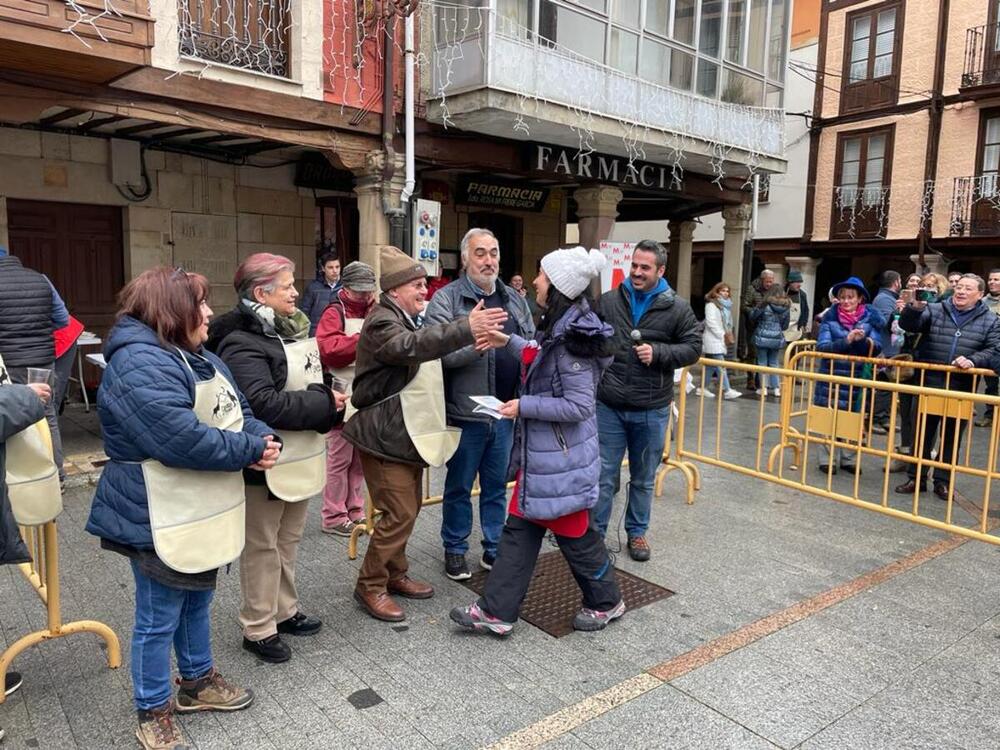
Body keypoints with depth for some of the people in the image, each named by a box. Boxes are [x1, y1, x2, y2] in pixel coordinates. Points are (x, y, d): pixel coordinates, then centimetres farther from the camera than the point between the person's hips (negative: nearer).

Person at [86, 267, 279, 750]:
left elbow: (238, 412, 8)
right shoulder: (140, 366, -24)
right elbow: (184, 440, -33)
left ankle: (198, 681, 44)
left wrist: (263, 439, -13)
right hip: (161, 522, -10)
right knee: (159, 618, 9)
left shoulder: (199, 358, 9)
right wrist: (252, 449, -21)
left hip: (202, 515, 10)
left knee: (197, 601, 25)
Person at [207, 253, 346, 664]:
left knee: (288, 539, 20)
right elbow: (265, 405, -29)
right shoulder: (242, 343, -19)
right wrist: (325, 403, -21)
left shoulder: (290, 330, 11)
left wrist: (330, 406, -3)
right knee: (262, 545, 6)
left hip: (298, 458, 9)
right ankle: (258, 629, 20)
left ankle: (285, 611, 36)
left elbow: (310, 381, 19)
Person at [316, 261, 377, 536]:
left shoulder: (375, 312, 14)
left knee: (360, 457, 14)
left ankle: (355, 511, 26)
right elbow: (329, 350, -21)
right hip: (344, 397, -6)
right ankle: (333, 517, 11)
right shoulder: (334, 313, -7)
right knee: (340, 458, 0)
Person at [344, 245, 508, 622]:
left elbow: (430, 360, 29)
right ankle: (370, 586, 10)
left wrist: (472, 347, 15)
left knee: (409, 507, 16)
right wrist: (467, 329, -48)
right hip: (386, 437, -10)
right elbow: (414, 346, -39)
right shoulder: (382, 323, -18)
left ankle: (395, 574, 32)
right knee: (399, 513, -7)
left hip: (409, 434, 10)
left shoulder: (409, 319, 15)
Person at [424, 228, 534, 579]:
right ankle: (455, 550, 28)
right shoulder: (446, 299, -7)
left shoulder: (515, 300, 11)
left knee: (497, 486, 17)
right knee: (459, 487, 11)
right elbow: (441, 352, -18)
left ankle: (494, 549, 31)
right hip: (466, 412, -4)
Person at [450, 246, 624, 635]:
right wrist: (510, 342, 16)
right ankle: (496, 610, 22)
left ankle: (606, 601, 33)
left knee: (573, 533, 10)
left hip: (561, 456, -9)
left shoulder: (572, 338, -23)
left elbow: (579, 406, -25)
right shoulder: (559, 327, 5)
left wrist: (524, 406, -20)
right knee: (520, 529, 13)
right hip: (541, 452, 9)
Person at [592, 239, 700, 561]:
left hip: (651, 410, 0)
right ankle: (595, 532, 22)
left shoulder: (677, 308, -2)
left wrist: (658, 352, -15)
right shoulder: (608, 301, 1)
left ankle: (637, 532, 33)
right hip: (609, 407, 0)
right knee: (604, 476, 8)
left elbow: (692, 348, 0)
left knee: (643, 479, 15)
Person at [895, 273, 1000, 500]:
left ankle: (943, 481, 21)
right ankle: (915, 478, 17)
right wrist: (915, 307, -29)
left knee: (952, 436, 9)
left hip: (961, 389, 0)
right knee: (922, 432, 7)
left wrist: (972, 360, -20)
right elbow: (907, 325, -9)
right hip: (929, 383, 0)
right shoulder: (934, 310, 4)